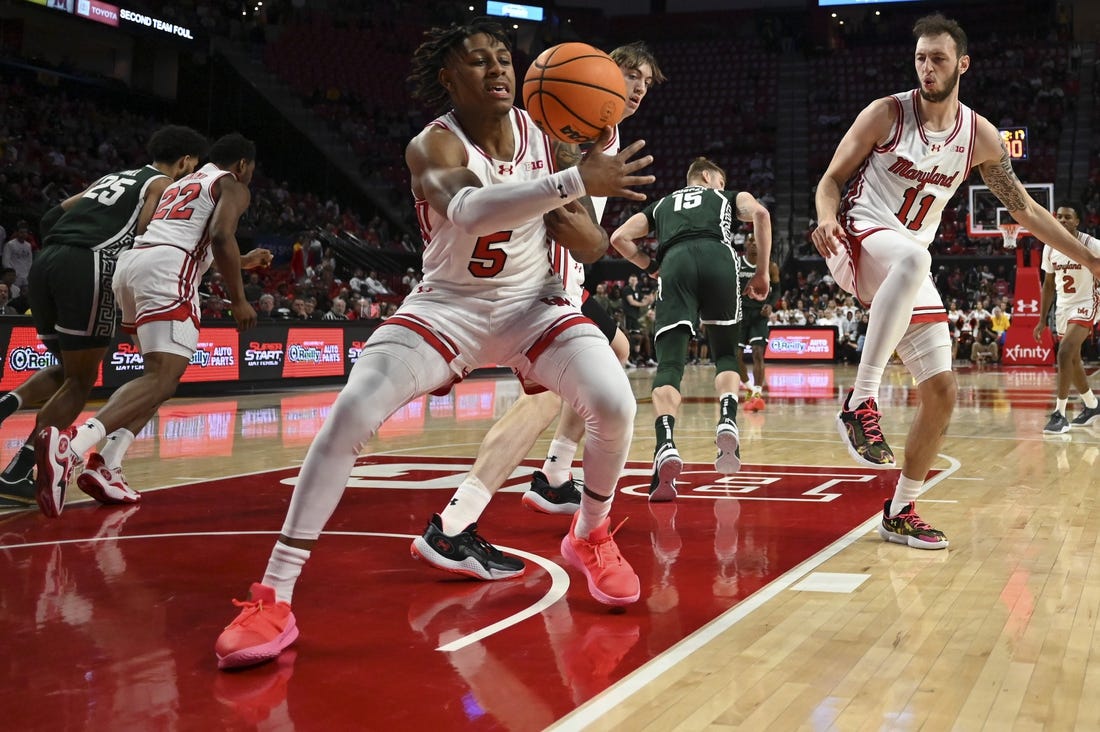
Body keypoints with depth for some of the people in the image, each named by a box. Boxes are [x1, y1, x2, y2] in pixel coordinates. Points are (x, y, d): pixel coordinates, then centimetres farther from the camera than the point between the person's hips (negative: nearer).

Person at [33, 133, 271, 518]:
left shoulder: (179, 184, 35)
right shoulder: (232, 186, 11)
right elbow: (220, 237, -8)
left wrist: (242, 262, 42)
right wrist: (239, 299, -2)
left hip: (130, 261, 8)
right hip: (167, 270, -8)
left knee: (161, 372, 21)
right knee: (162, 380, -18)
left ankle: (108, 464, 3)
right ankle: (71, 443, -41)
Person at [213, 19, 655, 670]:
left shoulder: (545, 134, -4)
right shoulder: (433, 146, -18)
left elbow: (593, 249, -1)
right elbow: (468, 210, -44)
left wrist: (562, 210, -23)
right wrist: (574, 182, -51)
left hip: (532, 303, 3)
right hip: (446, 307, -3)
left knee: (614, 403, -21)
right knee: (350, 415, -23)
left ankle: (591, 537, 11)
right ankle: (273, 599, -16)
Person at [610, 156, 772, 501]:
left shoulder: (661, 204, 37)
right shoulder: (726, 197, 33)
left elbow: (619, 237, 23)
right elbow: (759, 213, 10)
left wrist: (651, 266, 34)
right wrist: (762, 272, 13)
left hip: (675, 263, 0)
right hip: (718, 258, 0)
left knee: (669, 364, -7)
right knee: (725, 355, 17)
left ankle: (666, 446, -32)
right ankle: (727, 421, -11)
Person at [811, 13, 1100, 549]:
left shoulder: (980, 136, 6)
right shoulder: (887, 114, -4)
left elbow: (1024, 209, 14)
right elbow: (831, 179, -1)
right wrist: (827, 219, -24)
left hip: (912, 269, 5)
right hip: (859, 240, -5)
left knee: (941, 394, 0)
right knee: (913, 255, -43)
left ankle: (900, 512, 15)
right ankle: (860, 403, -39)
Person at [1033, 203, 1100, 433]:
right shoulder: (1050, 248, 1)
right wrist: (1042, 320, 9)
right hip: (1062, 307, 7)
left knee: (1065, 353, -23)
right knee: (1073, 360, 15)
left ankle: (1059, 414, -19)